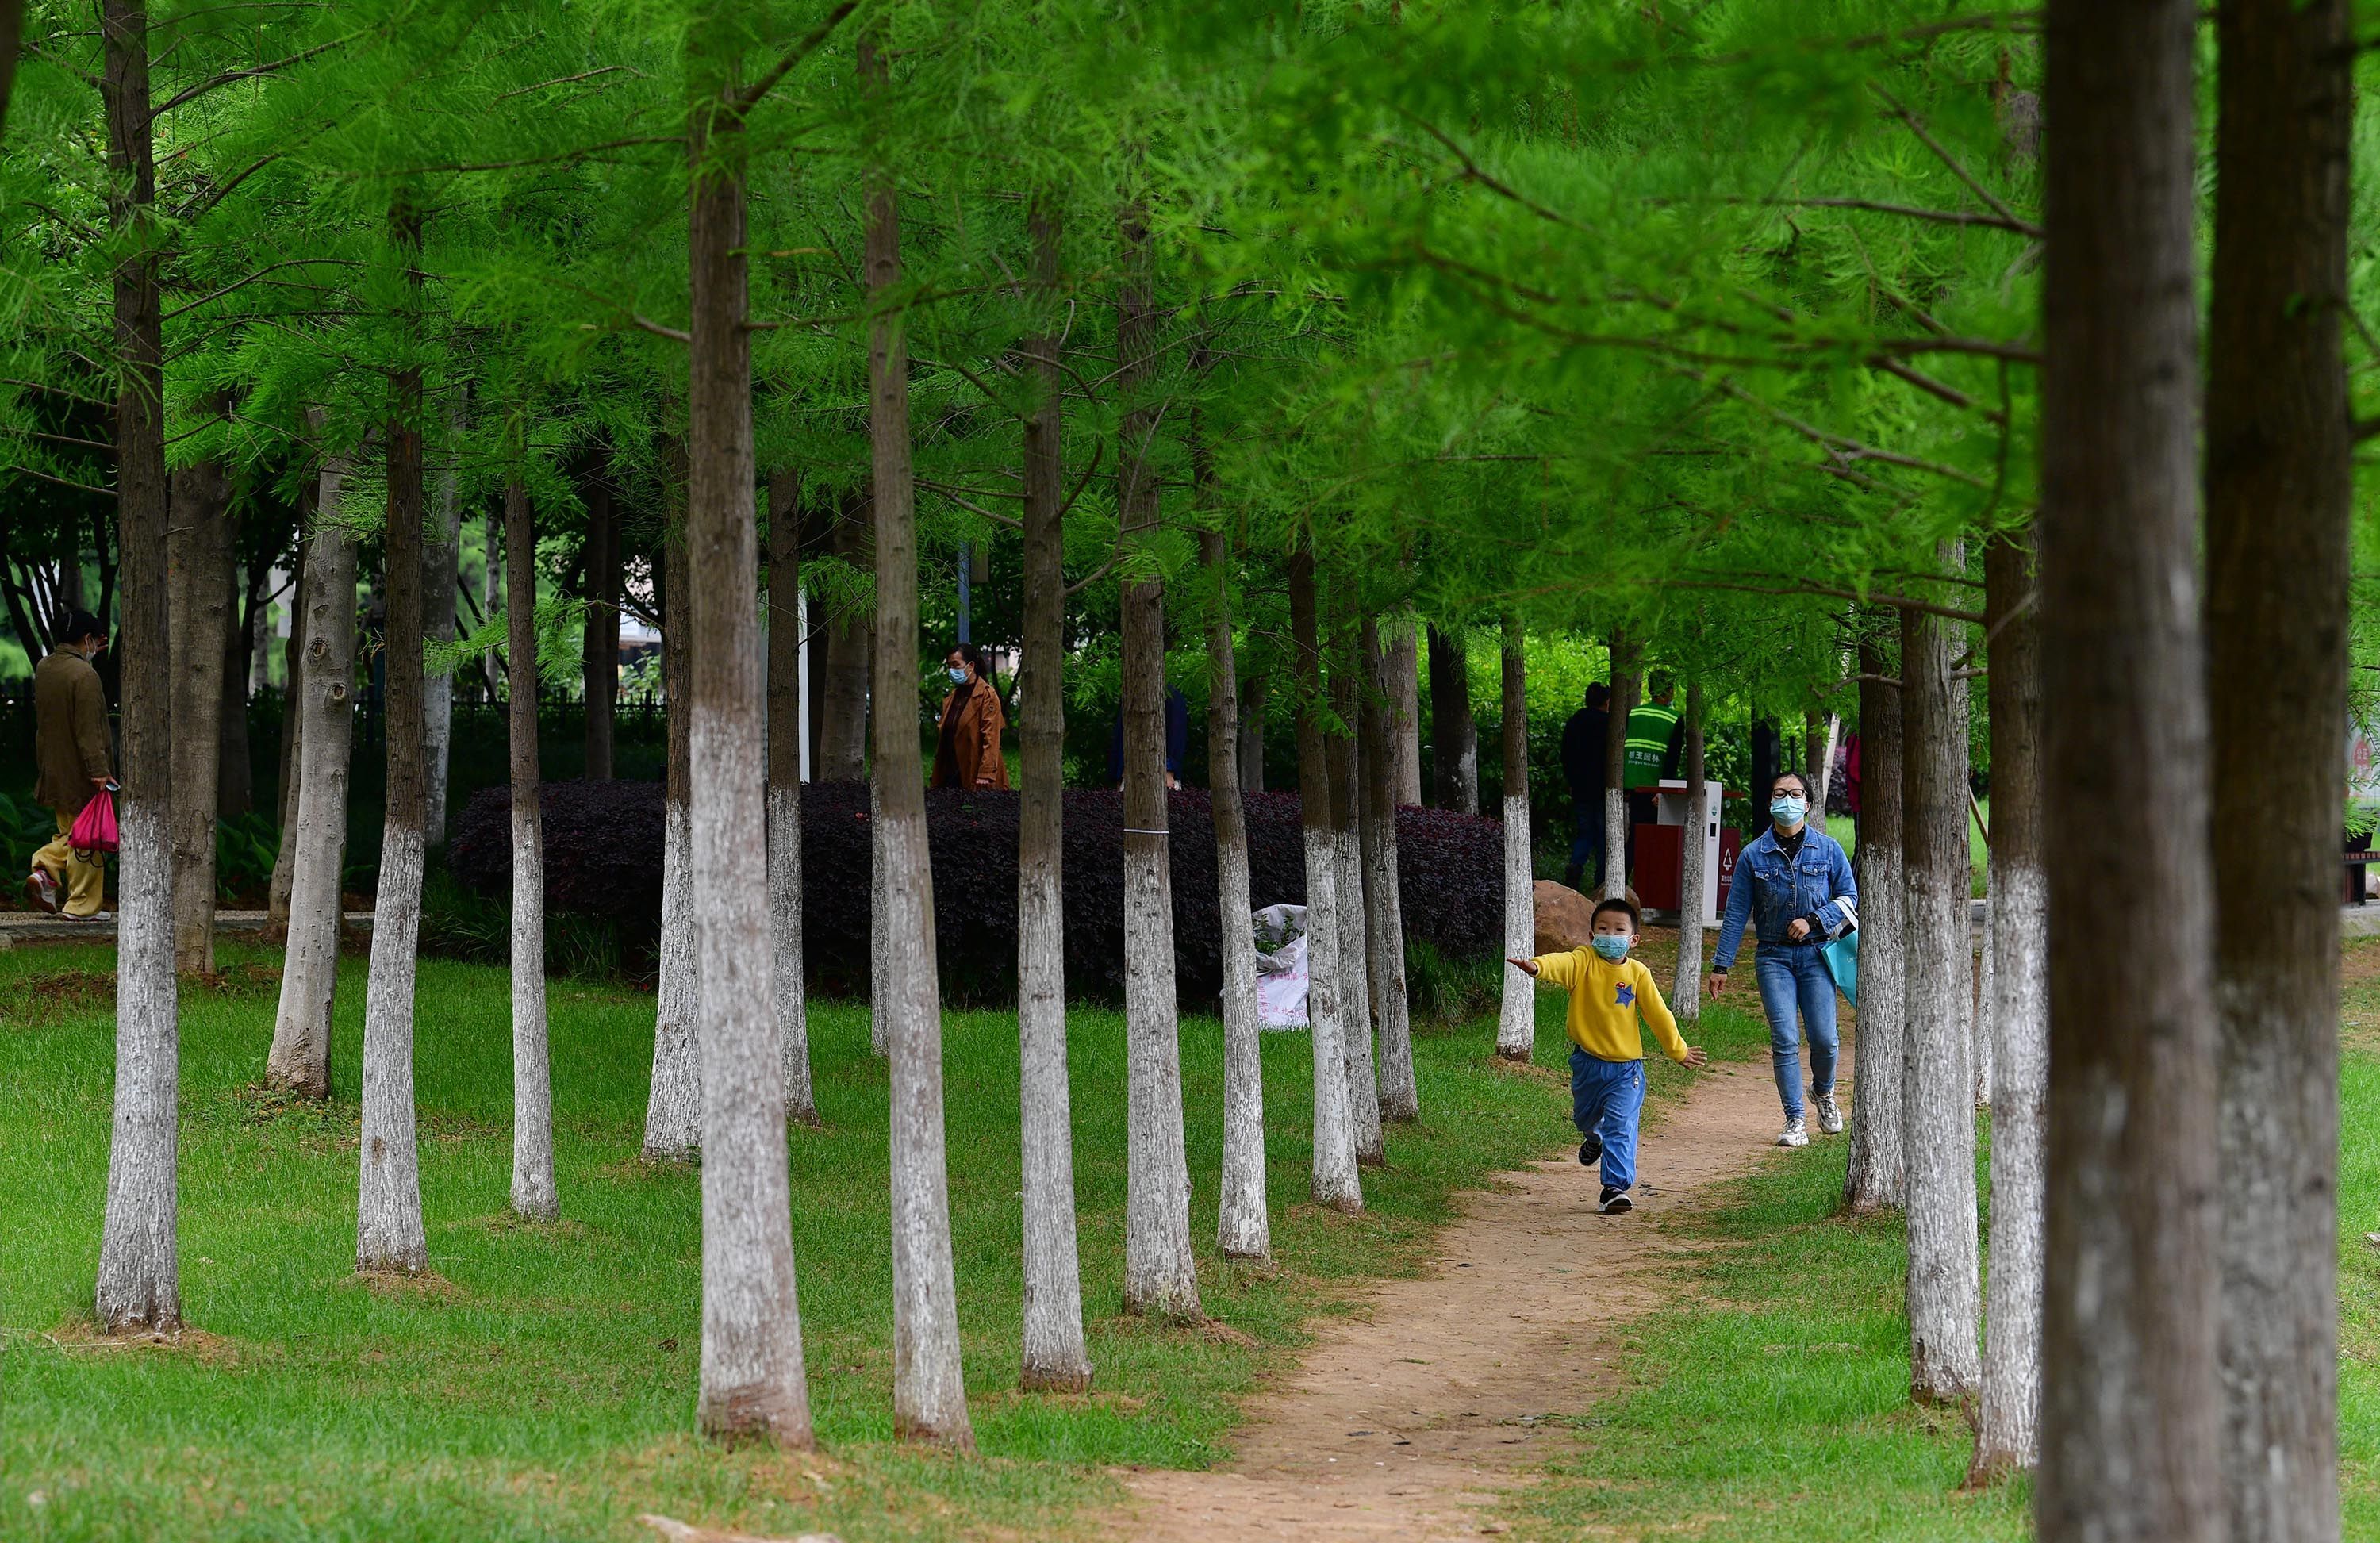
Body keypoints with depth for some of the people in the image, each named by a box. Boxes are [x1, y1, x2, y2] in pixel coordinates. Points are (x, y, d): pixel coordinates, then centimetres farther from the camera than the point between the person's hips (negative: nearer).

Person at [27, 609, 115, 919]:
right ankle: (82, 905, 7)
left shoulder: (43, 667, 5)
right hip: (80, 775, -8)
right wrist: (98, 771, -22)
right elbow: (88, 730, -23)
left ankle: (44, 871, 1)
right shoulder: (84, 675, -20)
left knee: (70, 833, 21)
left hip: (51, 771, 8)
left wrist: (88, 655, 34)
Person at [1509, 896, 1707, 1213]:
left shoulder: (1637, 973, -4)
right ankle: (1594, 1137, 58)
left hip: (1625, 1067, -1)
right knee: (1585, 1116, 24)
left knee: (1621, 1129, -10)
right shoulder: (1583, 962, -9)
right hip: (1588, 1062, 1)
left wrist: (1677, 1050, 13)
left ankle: (1616, 1187, -8)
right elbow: (1561, 964, -32)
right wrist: (1537, 966, -55)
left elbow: (1658, 1013, 6)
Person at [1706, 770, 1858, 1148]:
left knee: (1824, 1038, -5)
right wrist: (1721, 965, 3)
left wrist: (1813, 920, -11)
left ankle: (1824, 1094, 26)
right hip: (1774, 957, 0)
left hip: (1816, 954, 0)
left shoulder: (1828, 850, 3)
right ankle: (1794, 1122, -3)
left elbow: (1849, 897, 6)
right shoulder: (1754, 855, 2)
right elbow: (1736, 913, 5)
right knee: (1784, 1041, -9)